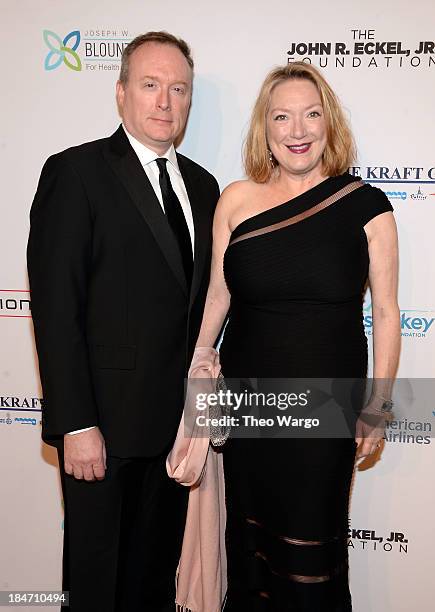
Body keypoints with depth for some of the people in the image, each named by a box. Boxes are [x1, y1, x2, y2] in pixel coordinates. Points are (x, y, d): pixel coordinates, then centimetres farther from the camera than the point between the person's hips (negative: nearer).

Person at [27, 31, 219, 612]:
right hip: (105, 422, -5)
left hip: (178, 421, 6)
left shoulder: (201, 184, 10)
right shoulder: (76, 172, -9)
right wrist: (76, 424, -18)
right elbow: (55, 306, -14)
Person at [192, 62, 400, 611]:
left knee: (312, 540, 12)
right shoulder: (236, 200, -1)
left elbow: (386, 312, -2)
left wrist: (377, 407, -2)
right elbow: (218, 295, 6)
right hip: (245, 398, 2)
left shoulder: (365, 205, -5)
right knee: (249, 534, 18)